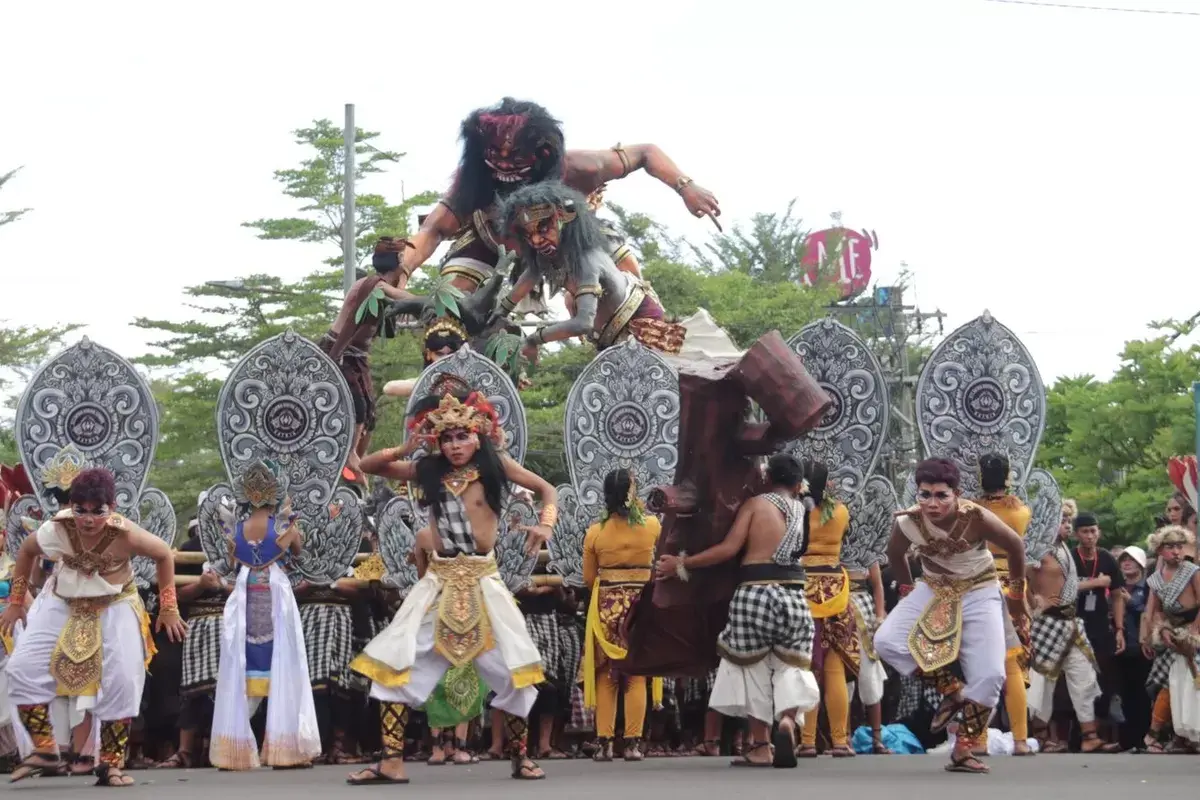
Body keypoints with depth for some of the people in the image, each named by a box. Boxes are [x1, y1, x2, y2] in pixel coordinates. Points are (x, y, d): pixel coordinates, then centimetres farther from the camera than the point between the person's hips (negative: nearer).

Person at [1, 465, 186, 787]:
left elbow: (164, 555, -10)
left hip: (114, 608, -2)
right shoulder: (56, 529, -23)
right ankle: (44, 750, 0)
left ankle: (110, 763, 7)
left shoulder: (125, 534, -28)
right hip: (62, 605, 2)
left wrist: (168, 608, -6)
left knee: (122, 680, -9)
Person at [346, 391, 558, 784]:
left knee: (510, 667, -1)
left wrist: (546, 524, -17)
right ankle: (392, 762, -4)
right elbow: (367, 466, 10)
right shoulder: (428, 470, 5)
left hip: (481, 580, -2)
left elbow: (547, 490, 2)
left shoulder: (495, 464, -2)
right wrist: (402, 451, -8)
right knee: (395, 661, -7)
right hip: (439, 580, 2)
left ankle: (520, 757, 17)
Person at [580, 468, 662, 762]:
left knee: (605, 676, 7)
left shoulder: (595, 532, -5)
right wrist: (639, 509, 26)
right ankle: (632, 743, 2)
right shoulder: (651, 526, -5)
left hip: (606, 606, 0)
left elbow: (588, 578, 3)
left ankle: (605, 743, 4)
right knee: (636, 676, 5)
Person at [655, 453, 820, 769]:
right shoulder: (801, 509, 17)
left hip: (755, 591, -2)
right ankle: (788, 721, -17)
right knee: (790, 664, 13)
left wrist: (682, 565, 0)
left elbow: (729, 548, -5)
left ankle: (760, 746, 11)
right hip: (793, 593, 2)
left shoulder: (755, 504, 5)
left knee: (754, 665, 11)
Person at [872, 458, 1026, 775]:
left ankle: (964, 750, 3)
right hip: (933, 590, 2)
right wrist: (907, 590, 10)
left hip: (979, 593, -2)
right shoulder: (907, 522, -21)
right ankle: (952, 691, -2)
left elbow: (1016, 546, -10)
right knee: (886, 641, -20)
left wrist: (1016, 593, 3)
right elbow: (894, 554, 4)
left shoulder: (977, 518, -30)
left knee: (990, 674, -15)